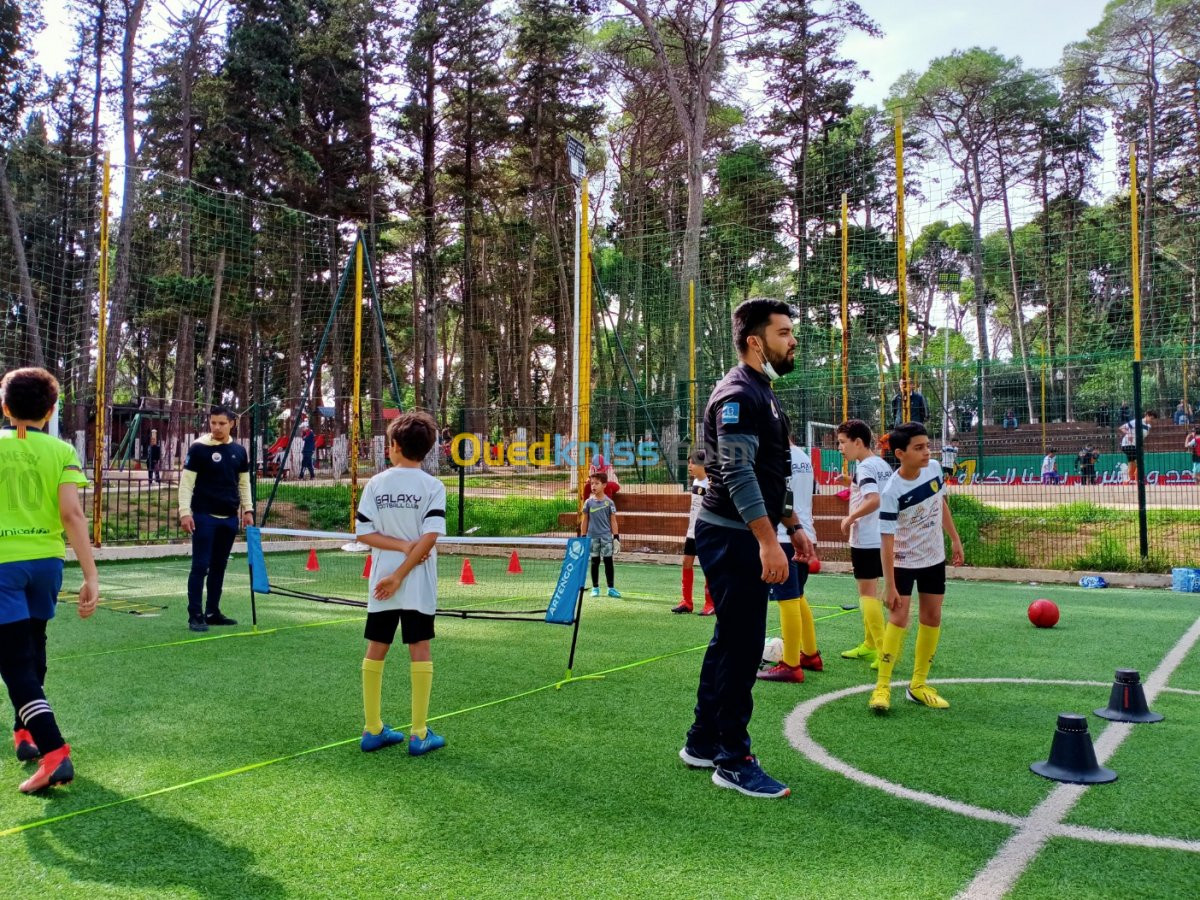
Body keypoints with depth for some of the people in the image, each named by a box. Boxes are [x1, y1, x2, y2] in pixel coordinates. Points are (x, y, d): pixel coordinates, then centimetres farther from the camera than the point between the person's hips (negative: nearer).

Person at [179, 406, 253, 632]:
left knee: (219, 566, 10)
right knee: (200, 566, -4)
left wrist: (248, 509, 9)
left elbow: (244, 483, 17)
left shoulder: (239, 451, 9)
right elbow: (186, 483, -6)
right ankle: (195, 615, 1)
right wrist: (185, 512, -14)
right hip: (204, 517, -5)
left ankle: (212, 612, 19)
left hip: (229, 518, 5)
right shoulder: (198, 448, -6)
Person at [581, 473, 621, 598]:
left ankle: (611, 588, 7)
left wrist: (616, 537, -2)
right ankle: (595, 588, 15)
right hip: (592, 536, 1)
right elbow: (585, 520, 8)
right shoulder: (588, 502, 3)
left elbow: (613, 521, 2)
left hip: (606, 536, -1)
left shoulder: (609, 502, -1)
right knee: (595, 562, 7)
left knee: (608, 561, 0)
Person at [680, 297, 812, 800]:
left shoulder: (762, 394, 18)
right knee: (742, 647, -6)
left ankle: (702, 743, 27)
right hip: (733, 537, -10)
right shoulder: (738, 394, -15)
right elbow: (738, 474, -24)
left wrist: (792, 527, 21)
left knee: (730, 642, 16)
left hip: (746, 537, 10)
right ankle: (733, 762, 5)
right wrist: (768, 541, -30)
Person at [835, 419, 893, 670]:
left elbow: (874, 500, -28)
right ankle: (869, 645, 27)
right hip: (882, 537, 9)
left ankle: (883, 650, -5)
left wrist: (849, 519, -18)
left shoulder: (864, 467, -15)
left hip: (866, 540, -9)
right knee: (870, 590, 18)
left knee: (867, 592, -3)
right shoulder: (884, 466, 10)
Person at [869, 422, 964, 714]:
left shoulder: (934, 469, -10)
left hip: (934, 559, 6)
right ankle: (882, 687, -3)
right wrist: (889, 585, -26)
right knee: (899, 619, -11)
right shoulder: (891, 492, -27)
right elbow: (886, 539, -25)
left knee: (932, 618, 8)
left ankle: (918, 685, 18)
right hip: (903, 562, -6)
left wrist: (955, 539, 13)